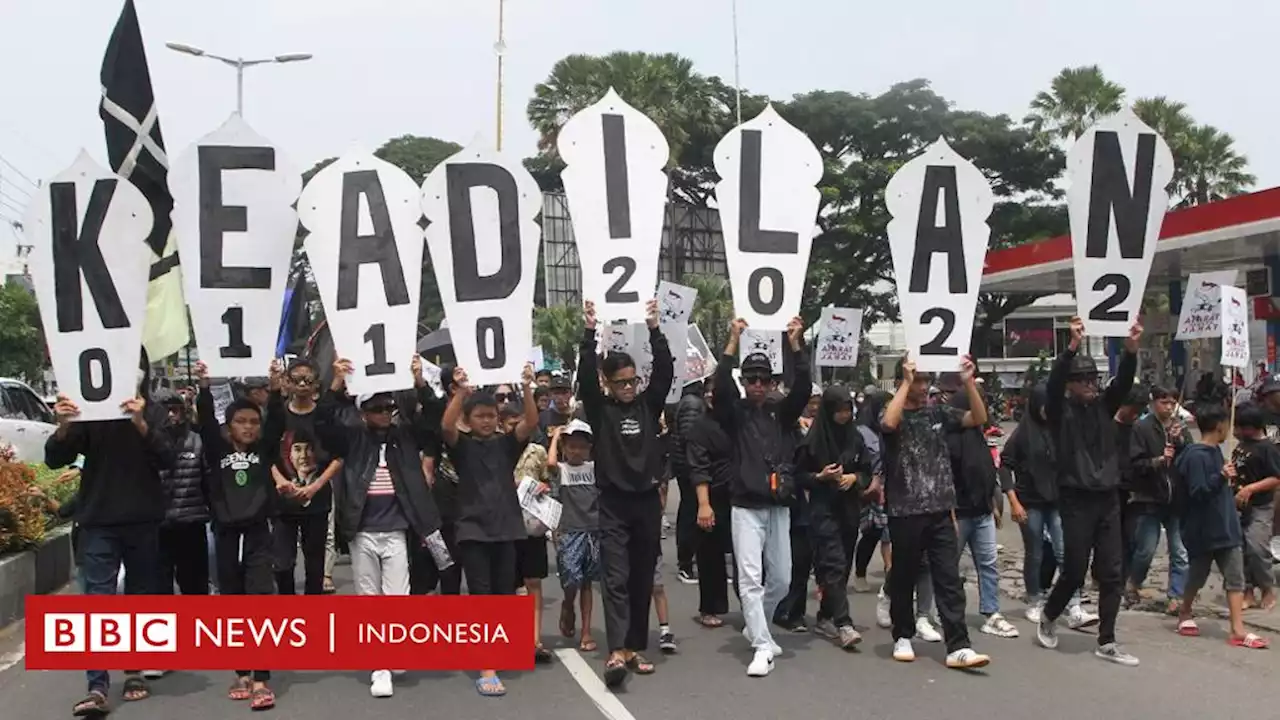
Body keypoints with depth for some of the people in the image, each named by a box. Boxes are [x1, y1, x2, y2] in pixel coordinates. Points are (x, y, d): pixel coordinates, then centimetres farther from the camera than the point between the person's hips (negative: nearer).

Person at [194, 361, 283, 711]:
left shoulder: (265, 449, 6)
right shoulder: (218, 451, 6)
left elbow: (277, 421, -5)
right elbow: (206, 423, -6)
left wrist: (274, 389, -17)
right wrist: (204, 387, -18)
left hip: (258, 532, -1)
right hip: (226, 533, 2)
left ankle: (261, 680, -11)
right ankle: (242, 674, 21)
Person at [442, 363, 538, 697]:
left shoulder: (507, 443, 6)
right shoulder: (462, 446, 2)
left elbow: (531, 423, -9)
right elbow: (446, 425, -18)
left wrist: (527, 387, -21)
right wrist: (461, 391, -27)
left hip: (506, 528, 3)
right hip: (473, 530, -2)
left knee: (504, 596, 8)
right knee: (480, 597, -4)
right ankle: (486, 670, -5)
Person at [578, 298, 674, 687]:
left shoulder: (649, 405, 6)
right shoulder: (600, 409, 0)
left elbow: (665, 370, -4)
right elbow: (585, 375, -13)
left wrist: (654, 329, -11)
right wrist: (589, 333, -20)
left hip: (647, 502, 3)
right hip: (614, 504, -3)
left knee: (642, 580, 9)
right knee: (616, 578, -9)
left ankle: (636, 648, 17)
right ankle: (617, 652, -18)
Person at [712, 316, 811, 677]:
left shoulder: (782, 413, 8)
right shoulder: (734, 413, 1)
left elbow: (803, 388, -8)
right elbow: (720, 387, -18)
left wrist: (795, 345, -15)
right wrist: (733, 342, -22)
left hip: (780, 508, 3)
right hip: (747, 508, -3)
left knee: (781, 580, 11)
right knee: (750, 578, -10)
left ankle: (755, 628, 34)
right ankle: (762, 647, -8)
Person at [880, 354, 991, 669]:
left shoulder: (939, 412, 8)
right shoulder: (894, 414, -3)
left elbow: (979, 418, 1)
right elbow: (889, 423, -27)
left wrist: (968, 382, -10)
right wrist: (906, 382, -20)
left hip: (940, 511, 3)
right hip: (905, 512, -3)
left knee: (949, 579, -1)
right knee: (904, 577, 10)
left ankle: (958, 647, -2)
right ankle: (903, 636, 26)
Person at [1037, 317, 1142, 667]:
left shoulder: (1104, 406, 8)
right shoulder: (1060, 410, -3)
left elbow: (1123, 382, -6)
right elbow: (1053, 382, -20)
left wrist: (1131, 349, -24)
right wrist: (1072, 346, -33)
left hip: (1108, 499, 5)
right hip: (1076, 500, -4)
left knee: (1111, 574, 4)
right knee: (1075, 571, 0)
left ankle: (1106, 643, 13)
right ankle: (1048, 617, 27)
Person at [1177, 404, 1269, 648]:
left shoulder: (1215, 451, 9)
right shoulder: (1196, 456, -18)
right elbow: (1197, 492, -24)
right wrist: (1221, 477, -32)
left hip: (1226, 527, 8)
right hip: (1203, 531, -8)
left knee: (1235, 577, 1)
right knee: (1197, 576, 10)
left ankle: (1238, 630, 1)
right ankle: (1184, 614, 34)